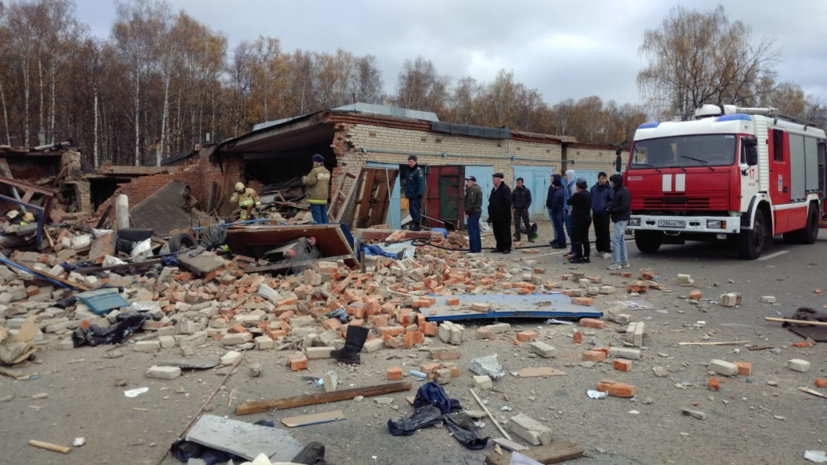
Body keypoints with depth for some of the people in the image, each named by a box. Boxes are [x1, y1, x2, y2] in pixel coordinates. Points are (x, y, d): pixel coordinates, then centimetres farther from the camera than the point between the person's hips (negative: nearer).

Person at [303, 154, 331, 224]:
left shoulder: (315, 171, -14)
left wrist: (304, 178, 3)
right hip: (324, 197, 8)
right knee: (324, 215, 11)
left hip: (315, 197, -8)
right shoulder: (327, 171, 12)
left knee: (317, 215, -4)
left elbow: (309, 181, -16)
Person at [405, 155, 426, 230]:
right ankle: (414, 224, 20)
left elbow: (421, 183, -18)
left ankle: (417, 225, -6)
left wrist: (420, 193, -24)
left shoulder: (419, 170, -10)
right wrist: (406, 193, 21)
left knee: (416, 210, -9)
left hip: (416, 195, -9)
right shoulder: (409, 170, 19)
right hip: (411, 195, 9)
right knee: (412, 210, 12)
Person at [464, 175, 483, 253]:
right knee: (476, 231, 15)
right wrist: (467, 189, 8)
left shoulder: (473, 189, -16)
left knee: (472, 232, -7)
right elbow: (468, 199, 19)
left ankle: (474, 249, -7)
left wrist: (467, 212, -18)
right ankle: (478, 248, 20)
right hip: (477, 211, 11)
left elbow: (471, 202, -22)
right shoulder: (478, 188, 17)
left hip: (472, 213, -11)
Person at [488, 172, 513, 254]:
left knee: (505, 233, -2)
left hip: (503, 216, -8)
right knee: (497, 233, 12)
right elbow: (491, 201, 20)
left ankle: (507, 248, 5)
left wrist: (500, 210, -18)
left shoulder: (506, 189, -12)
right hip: (495, 216, 8)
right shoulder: (494, 189, 15)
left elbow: (507, 202, -19)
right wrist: (491, 212, 9)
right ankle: (500, 247, 22)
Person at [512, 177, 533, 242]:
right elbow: (511, 200, 6)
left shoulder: (527, 190, -1)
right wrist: (513, 208, -6)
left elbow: (529, 200, -1)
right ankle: (517, 236, 10)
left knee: (527, 223, 1)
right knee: (517, 224, 4)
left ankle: (530, 237, 4)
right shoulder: (515, 191, 3)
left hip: (524, 209, -2)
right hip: (516, 210, 2)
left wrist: (526, 208, -10)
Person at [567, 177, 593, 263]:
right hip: (587, 218, 9)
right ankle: (586, 257, 15)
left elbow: (569, 202, -7)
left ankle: (579, 257, 1)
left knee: (577, 239, -2)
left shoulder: (578, 195, -18)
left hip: (578, 219, -9)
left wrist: (569, 201, 14)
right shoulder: (588, 194, 10)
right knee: (585, 238, 12)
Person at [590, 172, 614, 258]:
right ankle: (600, 249, 20)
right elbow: (591, 199, 15)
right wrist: (592, 208, 5)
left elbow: (612, 201, -7)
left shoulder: (609, 189, -6)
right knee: (598, 232, 11)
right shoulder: (594, 188, 8)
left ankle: (607, 250, -1)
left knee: (605, 232, -5)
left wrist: (605, 206, -16)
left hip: (604, 213, -5)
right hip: (595, 213, 5)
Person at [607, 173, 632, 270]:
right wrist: (610, 208, 2)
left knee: (615, 240, -11)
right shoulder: (617, 191, 15)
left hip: (622, 219, -10)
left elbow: (625, 206, -21)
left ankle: (616, 263, -9)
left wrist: (612, 210, -18)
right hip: (618, 219, 10)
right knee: (621, 240, 13)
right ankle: (624, 262, 21)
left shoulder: (624, 191, -14)